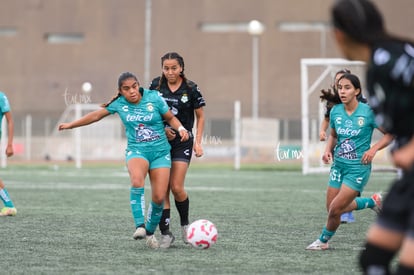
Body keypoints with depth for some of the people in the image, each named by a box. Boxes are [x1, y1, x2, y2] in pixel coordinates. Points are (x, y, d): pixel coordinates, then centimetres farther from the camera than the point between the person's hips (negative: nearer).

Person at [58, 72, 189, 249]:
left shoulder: (154, 98, -5)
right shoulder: (119, 103, -1)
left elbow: (170, 118, 8)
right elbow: (97, 115, 12)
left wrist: (181, 129, -12)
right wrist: (71, 125, 19)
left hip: (160, 152, 0)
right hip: (136, 150, 0)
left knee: (159, 197, -8)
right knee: (137, 180, -35)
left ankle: (150, 233, 19)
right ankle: (139, 226, -35)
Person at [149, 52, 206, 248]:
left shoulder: (191, 89, -5)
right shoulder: (156, 85, 0)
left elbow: (200, 116, 5)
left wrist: (198, 142, -3)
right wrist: (161, 128, -5)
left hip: (182, 142, -2)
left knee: (176, 187, -11)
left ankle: (185, 224, 15)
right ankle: (165, 234, 1)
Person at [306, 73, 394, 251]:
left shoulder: (368, 112, -14)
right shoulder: (335, 112, 0)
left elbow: (390, 134, -6)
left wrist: (373, 149, -19)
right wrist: (328, 150, 0)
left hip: (358, 167, -6)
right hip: (339, 165, 6)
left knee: (335, 210, -9)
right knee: (333, 209, 8)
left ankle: (324, 240, 18)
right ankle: (372, 201, 29)